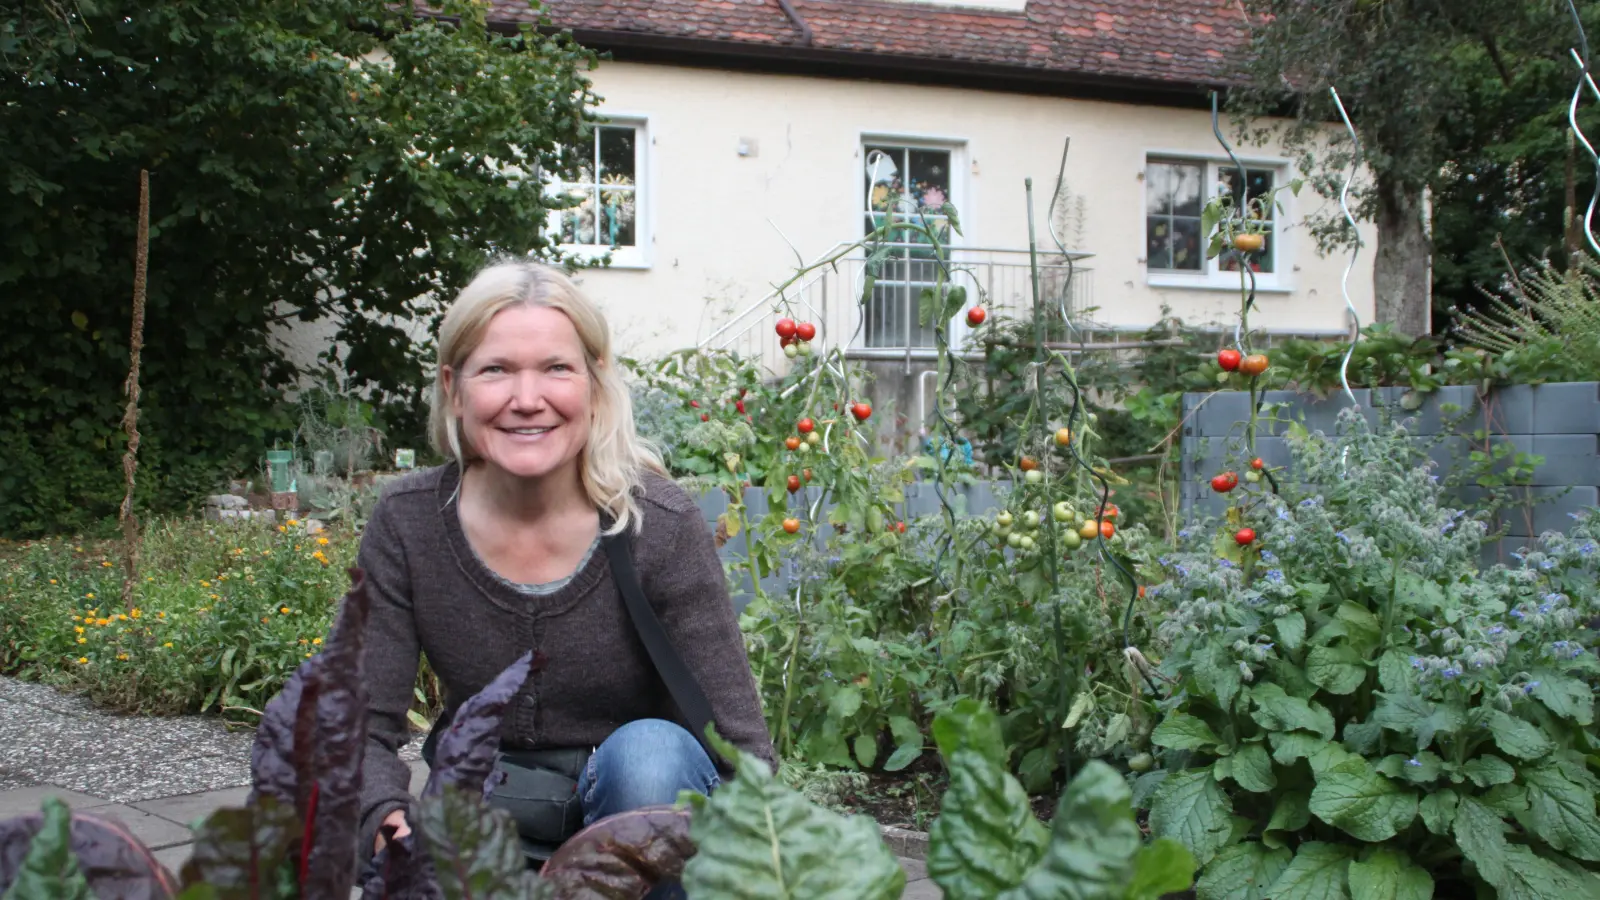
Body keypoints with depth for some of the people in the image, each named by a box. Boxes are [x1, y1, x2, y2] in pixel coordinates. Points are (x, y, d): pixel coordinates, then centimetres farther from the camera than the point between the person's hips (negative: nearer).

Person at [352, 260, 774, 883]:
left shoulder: (662, 527, -19)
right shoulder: (405, 524, -12)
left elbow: (742, 745, -17)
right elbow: (362, 728, -11)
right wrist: (387, 821, -32)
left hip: (640, 809, -1)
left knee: (648, 750, -34)